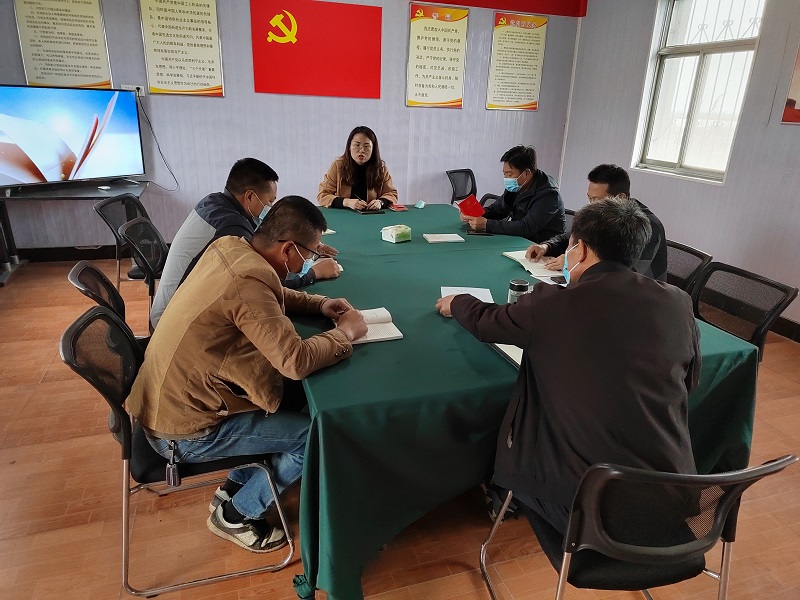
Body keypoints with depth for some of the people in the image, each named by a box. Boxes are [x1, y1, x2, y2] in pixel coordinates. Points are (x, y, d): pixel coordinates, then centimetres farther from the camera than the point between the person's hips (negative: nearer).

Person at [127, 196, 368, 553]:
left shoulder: (229, 246, -3)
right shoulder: (247, 281, -30)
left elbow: (274, 295, 15)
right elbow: (296, 361, -33)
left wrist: (319, 304, 2)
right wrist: (345, 332, -15)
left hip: (166, 400, 9)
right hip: (184, 432, -9)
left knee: (292, 394, 18)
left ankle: (234, 489, 27)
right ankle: (236, 515, 15)